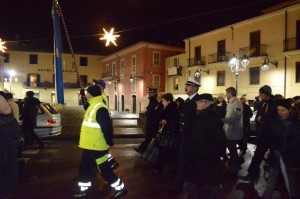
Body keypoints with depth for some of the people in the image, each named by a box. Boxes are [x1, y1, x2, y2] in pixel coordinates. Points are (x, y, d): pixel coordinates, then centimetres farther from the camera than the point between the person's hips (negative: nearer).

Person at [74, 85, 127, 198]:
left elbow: (107, 127, -24)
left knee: (104, 169, 1)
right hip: (90, 145, 10)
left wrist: (109, 143, -18)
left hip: (96, 146, -10)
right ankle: (84, 189, 32)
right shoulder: (93, 106, 12)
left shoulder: (100, 108, -23)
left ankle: (120, 189, 14)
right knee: (84, 167, 17)